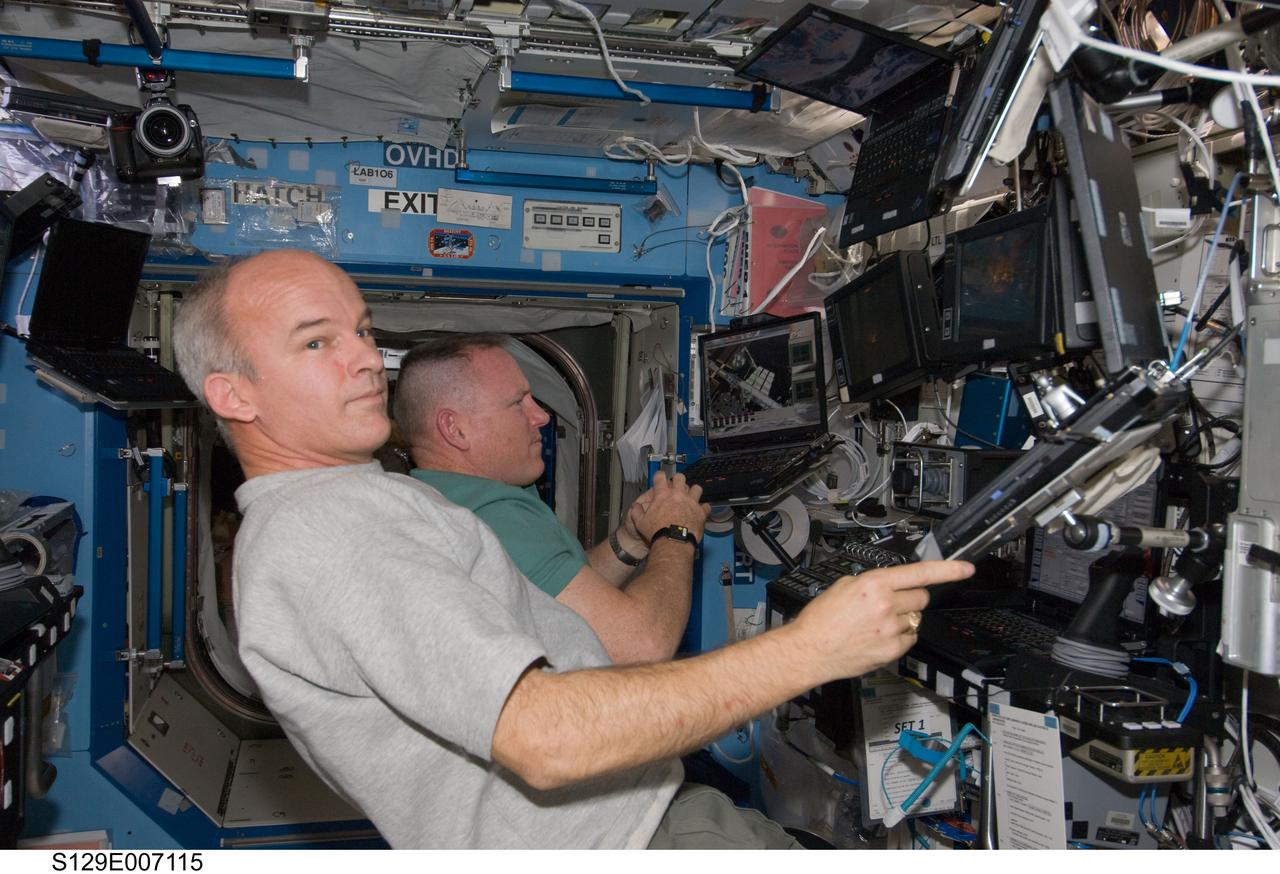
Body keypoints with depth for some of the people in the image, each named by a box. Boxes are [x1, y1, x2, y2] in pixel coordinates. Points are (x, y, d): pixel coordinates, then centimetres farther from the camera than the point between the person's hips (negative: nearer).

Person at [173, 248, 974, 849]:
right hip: (617, 845, -10)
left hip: (656, 810, 10)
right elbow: (545, 737, -28)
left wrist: (640, 543, 18)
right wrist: (804, 650, -27)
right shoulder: (322, 533, -19)